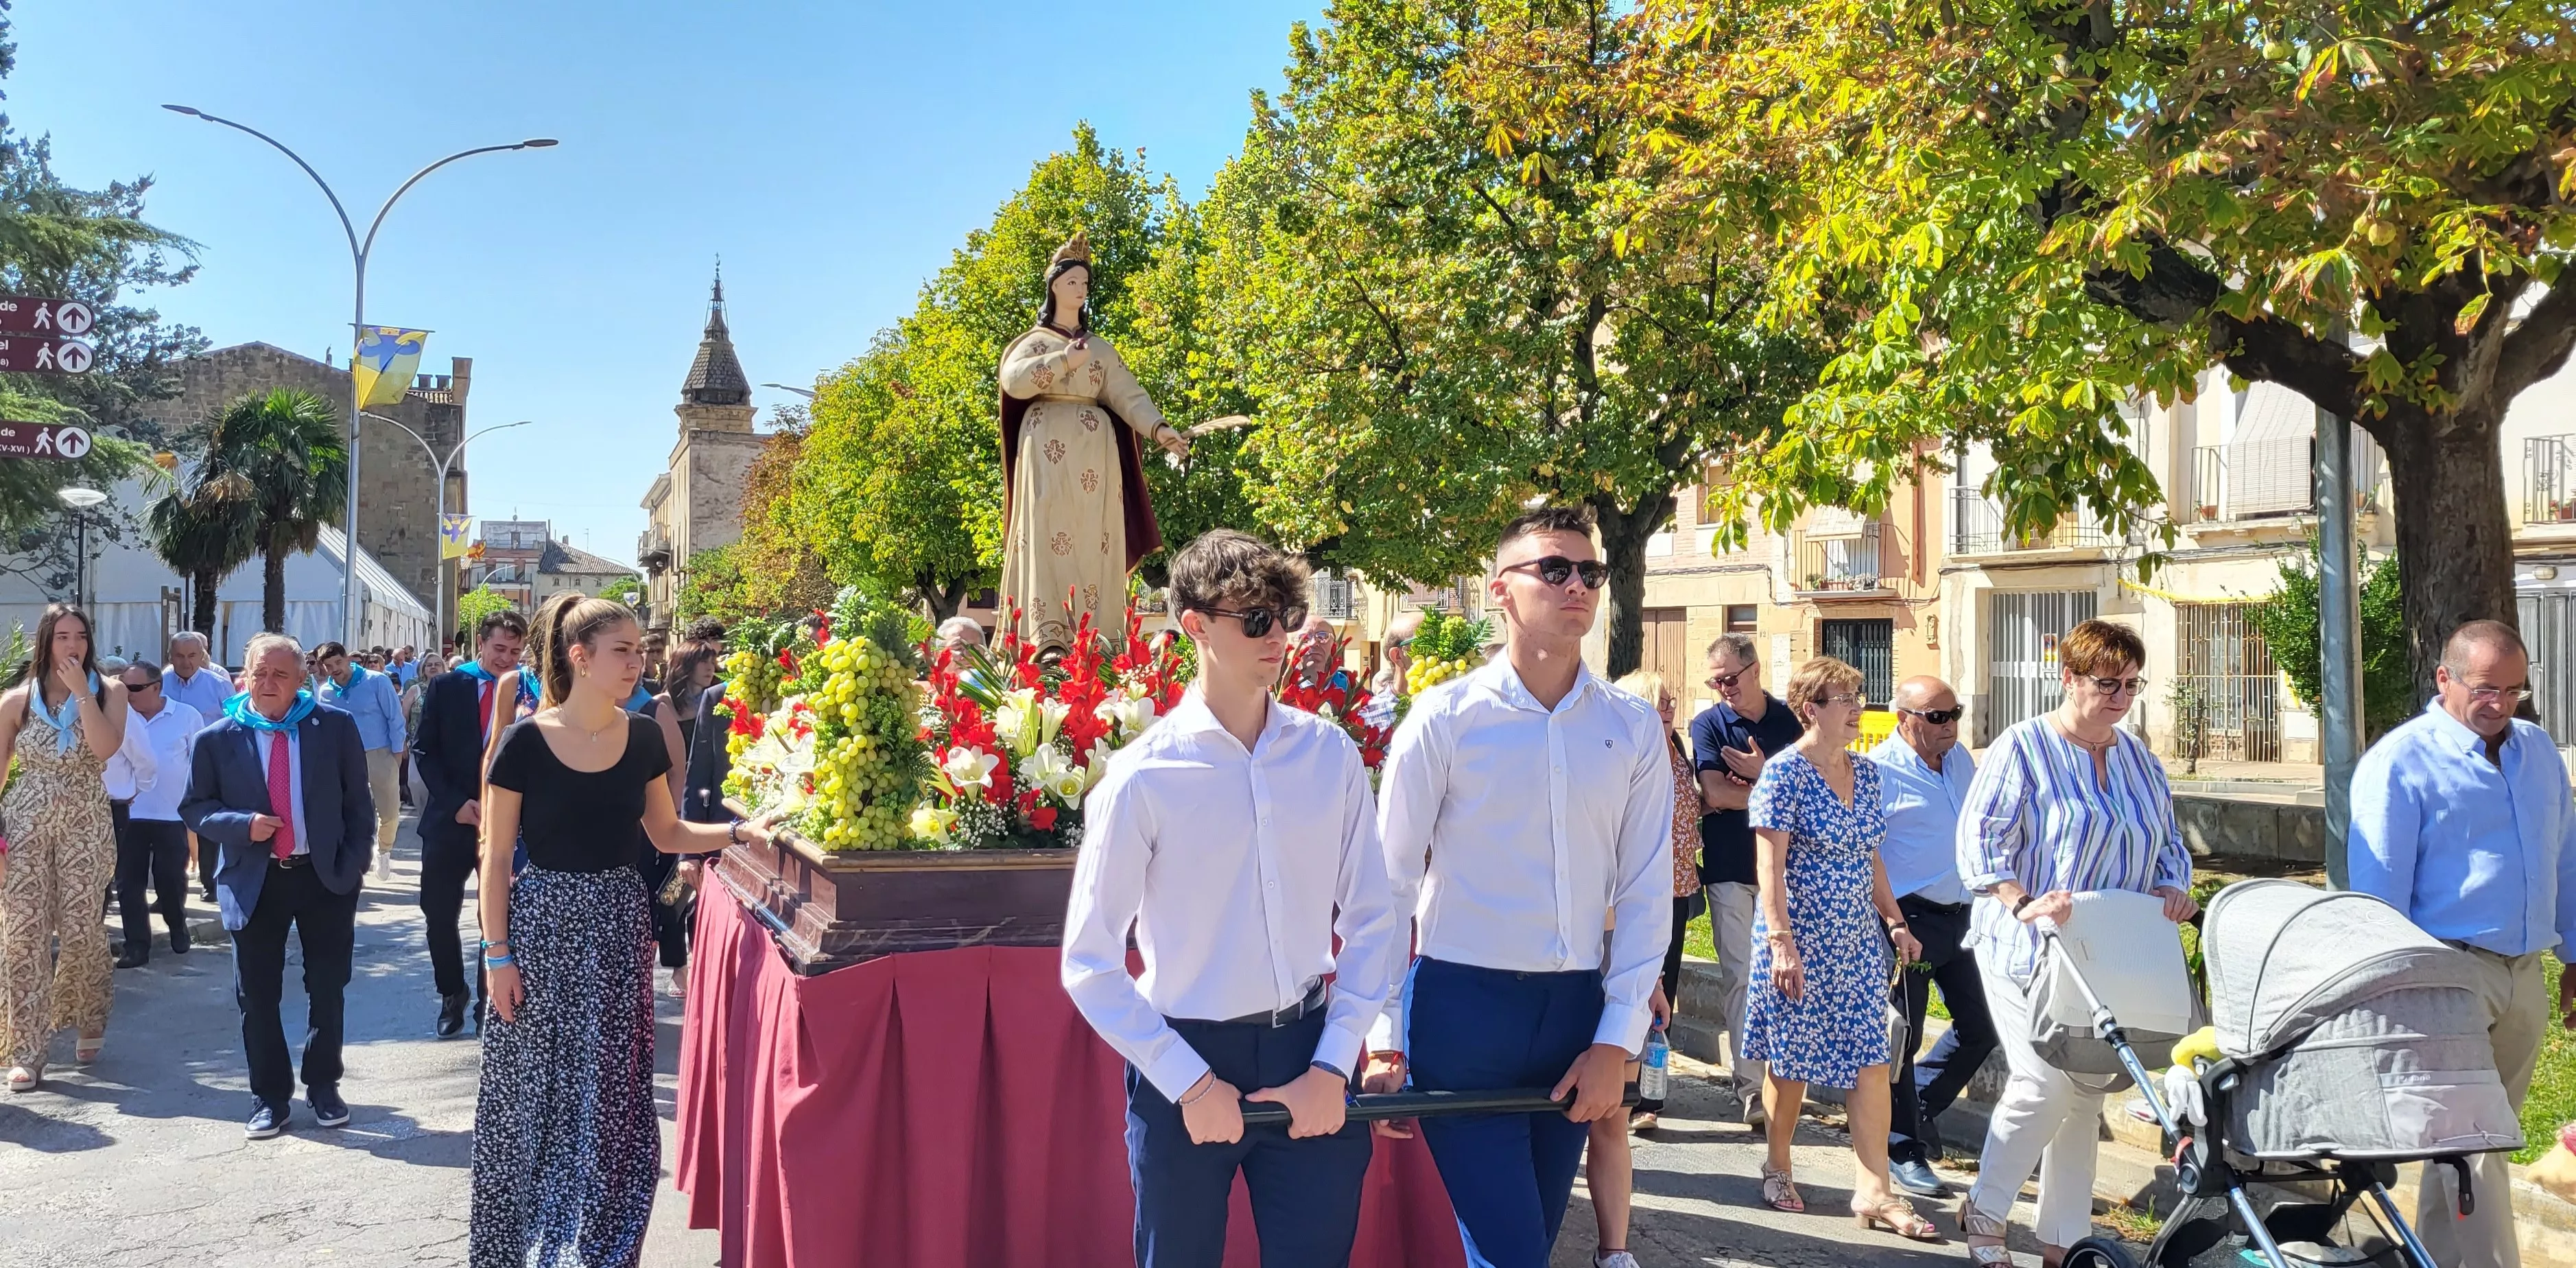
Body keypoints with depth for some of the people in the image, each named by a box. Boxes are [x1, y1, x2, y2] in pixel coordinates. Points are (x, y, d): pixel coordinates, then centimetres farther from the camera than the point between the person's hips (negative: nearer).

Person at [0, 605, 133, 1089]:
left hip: (86, 824, -1)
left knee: (80, 929, 2)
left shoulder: (108, 691, 0)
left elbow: (106, 747, -18)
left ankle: (89, 1017, 31)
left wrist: (81, 690, -16)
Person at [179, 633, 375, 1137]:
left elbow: (358, 802, 3)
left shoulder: (335, 727, -2)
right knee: (258, 995, 6)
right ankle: (270, 1095, 20)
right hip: (254, 881, 0)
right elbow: (195, 807, 3)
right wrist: (242, 825, -15)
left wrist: (354, 864, -3)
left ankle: (323, 1086, 25)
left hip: (326, 876, 0)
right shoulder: (217, 739, -2)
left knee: (328, 987, 9)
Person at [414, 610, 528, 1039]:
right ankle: (452, 996, 25)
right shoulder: (445, 687, 3)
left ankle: (490, 1002, 19)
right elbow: (425, 750, 2)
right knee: (439, 914, 5)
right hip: (449, 819, 1)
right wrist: (455, 803, -9)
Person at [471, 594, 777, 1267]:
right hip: (542, 925, -3)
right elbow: (495, 858, -6)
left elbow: (666, 833, 11)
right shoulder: (524, 742, -10)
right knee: (535, 1094, 4)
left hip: (617, 925, 4)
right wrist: (498, 955, -8)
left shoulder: (643, 737, 2)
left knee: (611, 1097, 7)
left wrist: (740, 831, -3)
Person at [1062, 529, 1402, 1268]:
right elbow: (1090, 964, -6)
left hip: (1310, 1060, 2)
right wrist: (1188, 1083, -8)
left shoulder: (1332, 758, 0)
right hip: (1186, 1065, -2)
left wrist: (1332, 1067, -4)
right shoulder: (1144, 777, -8)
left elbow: (1371, 922, 3)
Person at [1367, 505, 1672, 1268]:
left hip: (1577, 1010, 4)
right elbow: (1391, 885, -3)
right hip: (1462, 1005, -4)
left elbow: (1645, 893, 4)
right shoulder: (1446, 718, -5)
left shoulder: (1633, 730, 4)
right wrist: (1386, 1040, -3)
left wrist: (1617, 1041, -1)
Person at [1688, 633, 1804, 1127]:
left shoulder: (1790, 720, 7)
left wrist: (1761, 773, -14)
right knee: (1740, 976, -3)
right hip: (1730, 867, -2)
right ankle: (1750, 1088, -2)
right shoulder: (1708, 724, 1)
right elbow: (1715, 794, -11)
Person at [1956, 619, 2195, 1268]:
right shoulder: (2024, 747, -8)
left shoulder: (2139, 759, 13)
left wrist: (2172, 889, -1)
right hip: (2029, 953, -6)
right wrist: (2024, 905, -27)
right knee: (2044, 1083, -15)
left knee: (2086, 1094, 8)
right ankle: (1983, 1212, 7)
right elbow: (1980, 839, -13)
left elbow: (2168, 843, 20)